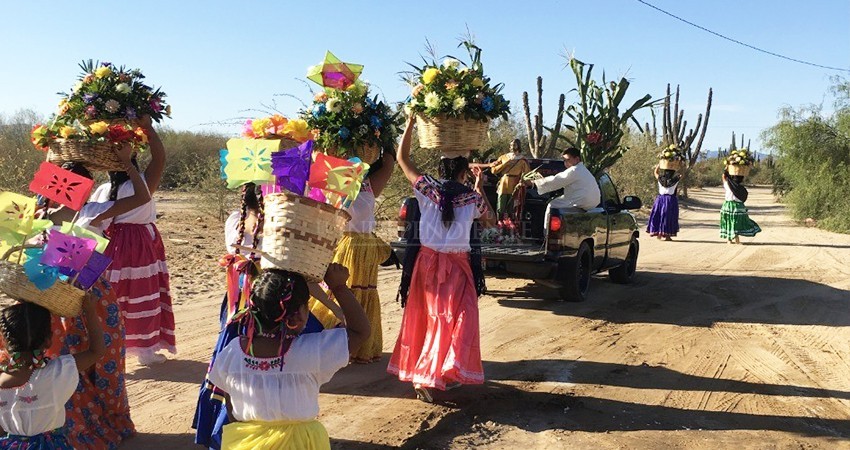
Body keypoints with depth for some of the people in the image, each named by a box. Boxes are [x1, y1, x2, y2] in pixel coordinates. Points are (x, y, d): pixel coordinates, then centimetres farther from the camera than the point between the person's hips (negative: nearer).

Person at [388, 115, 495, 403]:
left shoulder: (427, 189, -5)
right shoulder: (472, 198, -6)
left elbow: (402, 158, 5)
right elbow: (490, 220, 14)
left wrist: (411, 121, 6)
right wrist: (480, 189, 18)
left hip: (426, 262, 2)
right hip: (457, 266, -2)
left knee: (425, 317, 15)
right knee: (454, 320, 7)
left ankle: (416, 371, 23)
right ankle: (444, 375, 0)